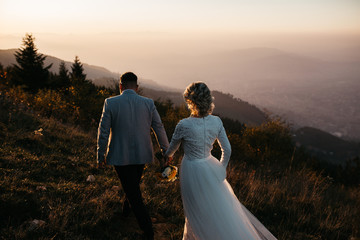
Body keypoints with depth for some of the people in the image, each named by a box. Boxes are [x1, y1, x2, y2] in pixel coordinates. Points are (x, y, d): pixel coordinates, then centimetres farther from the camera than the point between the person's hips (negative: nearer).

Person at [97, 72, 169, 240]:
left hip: (120, 156, -3)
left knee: (134, 193, 6)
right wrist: (166, 151, 13)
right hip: (142, 154, 3)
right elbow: (159, 129, 0)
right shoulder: (148, 103, -7)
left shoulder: (110, 103, -12)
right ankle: (126, 208, 53)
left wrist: (101, 156, 3)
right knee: (134, 183, 29)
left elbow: (103, 133, -10)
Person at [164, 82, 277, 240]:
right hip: (209, 168, 4)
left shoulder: (184, 125, -21)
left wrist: (167, 156, 22)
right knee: (221, 207, 21)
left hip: (191, 171, -4)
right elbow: (227, 149, -1)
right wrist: (221, 168, 15)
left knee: (197, 214, 13)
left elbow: (173, 147, -1)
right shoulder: (216, 121, -8)